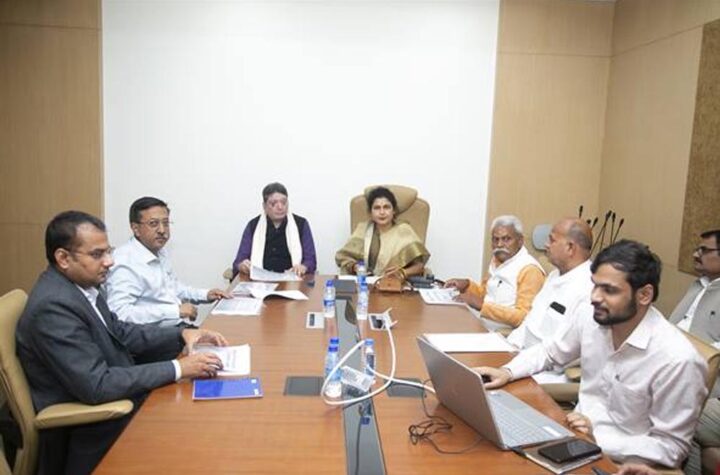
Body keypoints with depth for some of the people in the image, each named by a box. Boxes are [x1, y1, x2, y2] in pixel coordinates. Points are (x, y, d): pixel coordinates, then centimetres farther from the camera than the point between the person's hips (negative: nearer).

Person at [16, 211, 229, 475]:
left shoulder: (81, 285, 0)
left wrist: (182, 335, -3)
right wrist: (178, 368, -26)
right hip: (90, 431, -8)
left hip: (116, 400, 8)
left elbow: (120, 332, 11)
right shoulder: (53, 306, -26)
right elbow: (96, 386, -28)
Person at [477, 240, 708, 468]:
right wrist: (507, 372, -4)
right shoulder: (591, 320, -7)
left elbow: (671, 448, -16)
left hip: (619, 461, -5)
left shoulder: (677, 359, -24)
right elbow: (549, 352, 12)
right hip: (577, 435, 6)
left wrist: (598, 436, -23)